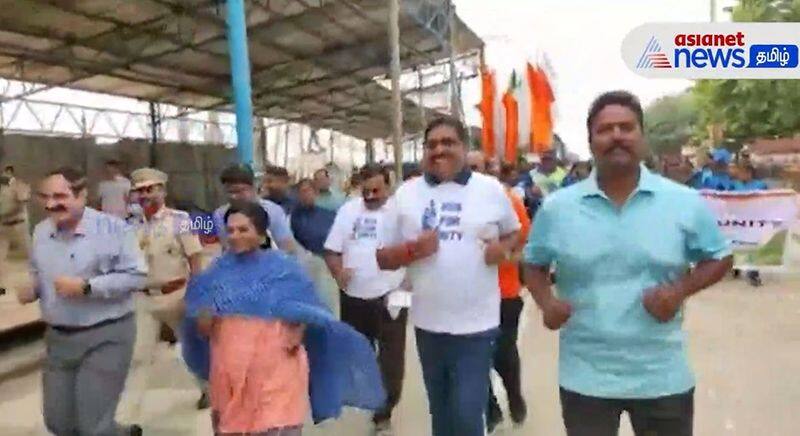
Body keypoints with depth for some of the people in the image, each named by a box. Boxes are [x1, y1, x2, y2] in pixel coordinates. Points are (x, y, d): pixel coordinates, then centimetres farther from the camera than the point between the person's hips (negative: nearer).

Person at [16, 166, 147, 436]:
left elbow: (137, 276, -17)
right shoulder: (40, 232, 5)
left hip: (105, 336, -7)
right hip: (57, 338, 7)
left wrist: (86, 287, -24)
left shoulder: (114, 229, -15)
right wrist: (32, 289, -3)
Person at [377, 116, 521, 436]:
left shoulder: (491, 189, -1)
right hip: (428, 324, 3)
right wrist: (412, 249, -17)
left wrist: (503, 248, -8)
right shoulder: (406, 194, 1)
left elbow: (513, 232, 15)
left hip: (476, 324, -2)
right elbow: (383, 258, 3)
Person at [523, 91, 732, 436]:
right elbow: (534, 262, 9)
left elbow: (719, 258, 7)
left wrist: (680, 291, -11)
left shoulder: (685, 203, -4)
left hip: (663, 378, 0)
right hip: (585, 378, 0)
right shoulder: (557, 207, -3)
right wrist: (546, 302, -10)